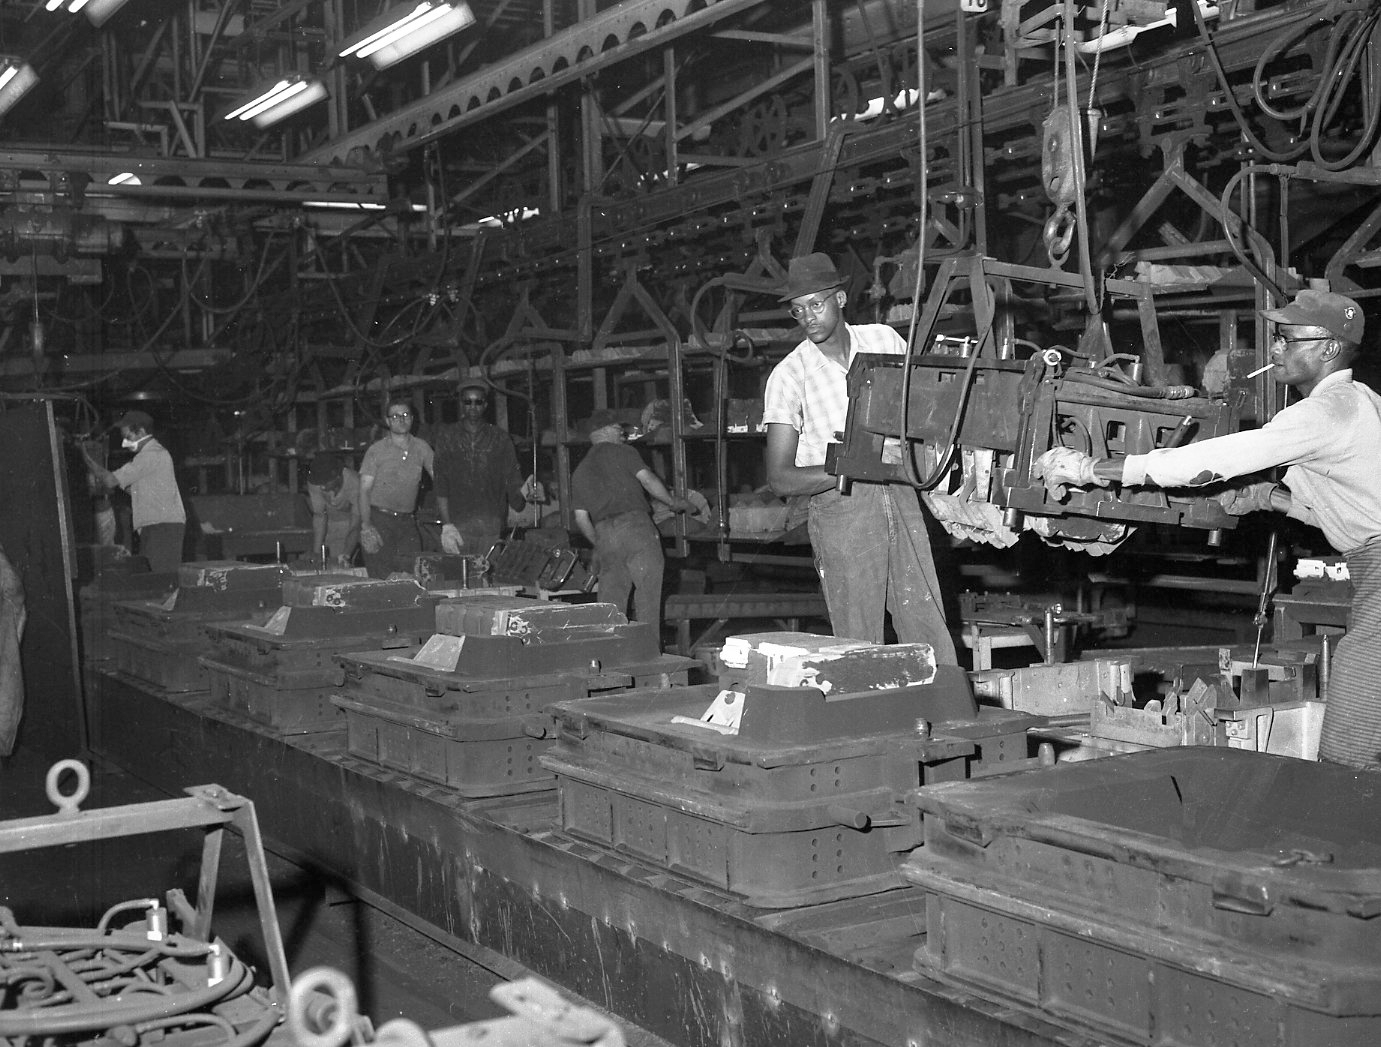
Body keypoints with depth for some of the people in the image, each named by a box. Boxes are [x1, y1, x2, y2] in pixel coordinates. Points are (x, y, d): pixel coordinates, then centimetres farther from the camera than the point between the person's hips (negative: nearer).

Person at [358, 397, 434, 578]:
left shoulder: (421, 448, 8)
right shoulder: (376, 450, -1)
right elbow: (364, 490, -3)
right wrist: (366, 526, -16)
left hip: (408, 522, 3)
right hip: (379, 520, -3)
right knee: (382, 578, -9)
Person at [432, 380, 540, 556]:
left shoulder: (500, 439, 12)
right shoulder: (446, 437, 9)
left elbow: (513, 481, 7)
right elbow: (439, 485, 2)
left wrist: (523, 492, -18)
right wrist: (446, 525, -10)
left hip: (491, 528, 1)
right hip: (455, 524, -1)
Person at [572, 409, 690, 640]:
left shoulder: (580, 471, 22)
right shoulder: (621, 452, 8)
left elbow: (581, 519, 18)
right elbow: (648, 480, -4)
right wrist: (673, 502, 9)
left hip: (604, 533, 5)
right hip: (635, 524, -5)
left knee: (610, 602, 7)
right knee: (648, 594, -3)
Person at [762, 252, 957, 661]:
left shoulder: (884, 340, 7)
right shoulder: (788, 376, -4)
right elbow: (781, 479, -8)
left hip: (900, 496, 3)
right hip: (839, 507, -3)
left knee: (931, 633, 1)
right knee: (858, 646, -3)